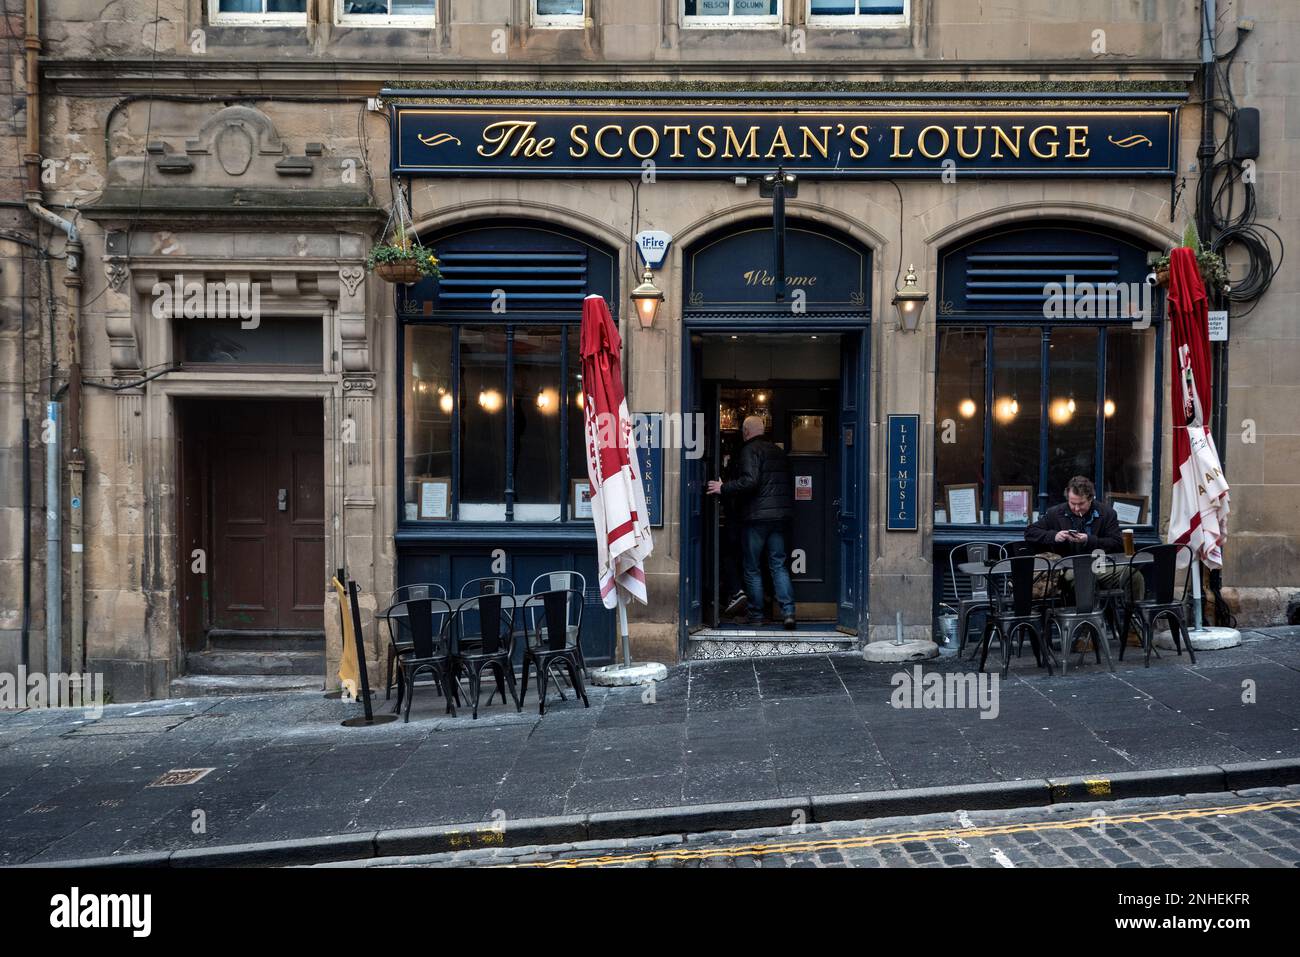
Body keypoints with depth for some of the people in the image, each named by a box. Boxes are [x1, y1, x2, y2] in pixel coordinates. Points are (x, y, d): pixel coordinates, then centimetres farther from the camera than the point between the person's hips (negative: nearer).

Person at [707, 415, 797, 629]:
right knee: (778, 565, 8)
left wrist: (723, 488, -14)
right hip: (780, 515, 7)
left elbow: (750, 481, -21)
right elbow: (788, 482, 19)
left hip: (756, 516, -6)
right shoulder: (778, 450, 16)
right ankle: (788, 612, -3)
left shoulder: (749, 450, -8)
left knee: (752, 569, 4)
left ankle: (756, 616, 9)